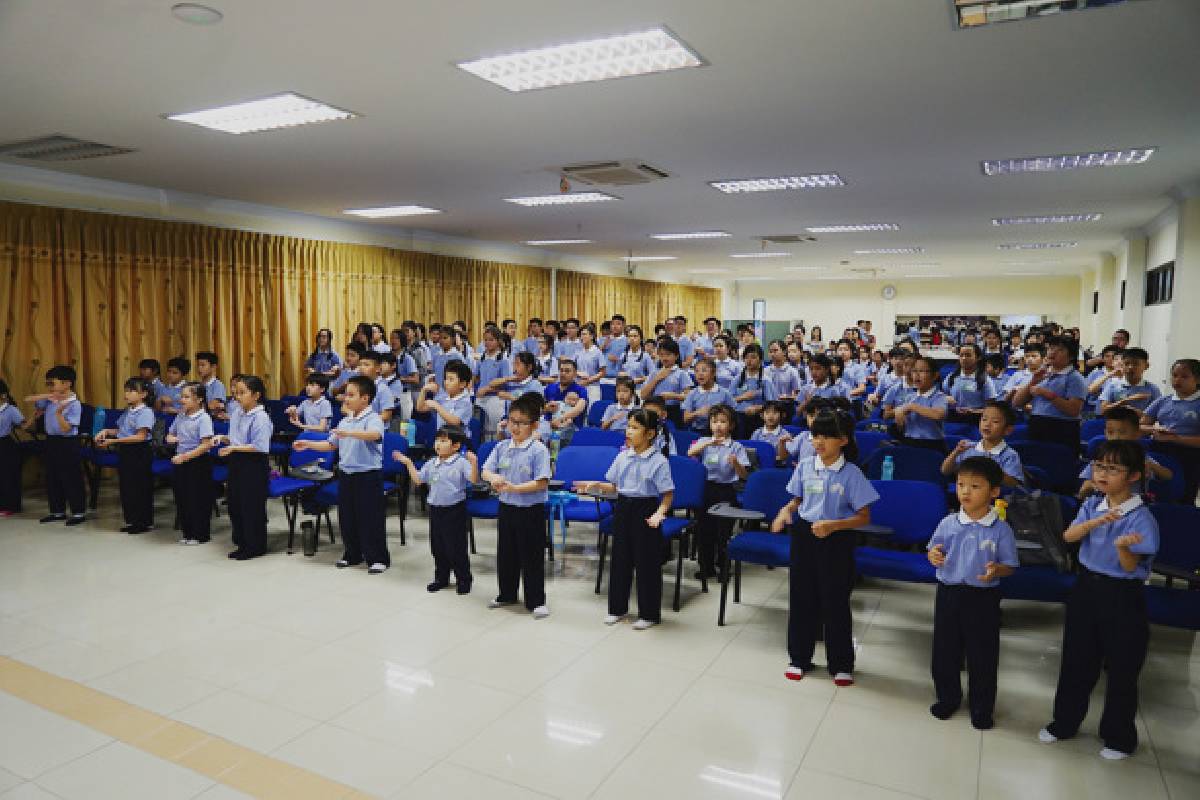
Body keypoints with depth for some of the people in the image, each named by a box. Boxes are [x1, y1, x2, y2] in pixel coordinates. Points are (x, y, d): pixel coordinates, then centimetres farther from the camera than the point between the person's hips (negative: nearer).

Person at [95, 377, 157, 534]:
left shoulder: (145, 412, -14)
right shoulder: (127, 411, 12)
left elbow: (141, 436, -20)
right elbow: (121, 430, 21)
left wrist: (114, 441, -21)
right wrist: (107, 431, 3)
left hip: (139, 452, -9)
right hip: (125, 451, 9)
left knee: (140, 488, 0)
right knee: (125, 487, 12)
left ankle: (145, 522, 11)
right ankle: (131, 520, 23)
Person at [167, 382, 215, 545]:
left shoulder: (203, 418, -14)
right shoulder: (180, 417, 7)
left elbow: (206, 445, -20)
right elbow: (170, 434, 22)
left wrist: (185, 457, -21)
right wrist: (171, 438, -2)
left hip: (198, 463, -7)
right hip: (181, 461, 7)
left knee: (198, 499, 2)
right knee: (181, 498, 13)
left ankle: (199, 534, 14)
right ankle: (186, 532, 26)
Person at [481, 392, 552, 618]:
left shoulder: (539, 450, -14)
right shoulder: (501, 447, 2)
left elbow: (542, 483, -19)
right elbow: (486, 470, 2)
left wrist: (515, 487, -26)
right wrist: (494, 478, -21)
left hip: (531, 510, -5)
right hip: (506, 507, 6)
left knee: (531, 557, 3)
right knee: (505, 553, 17)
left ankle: (536, 601, 15)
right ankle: (507, 594, 34)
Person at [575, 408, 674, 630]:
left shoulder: (659, 461, -12)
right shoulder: (622, 457, 4)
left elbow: (668, 494, -11)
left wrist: (660, 512, -25)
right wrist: (596, 485, -2)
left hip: (646, 510, -5)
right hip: (623, 509, 5)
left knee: (647, 563, 3)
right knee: (620, 559, 13)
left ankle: (649, 613, 17)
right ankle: (617, 607, 28)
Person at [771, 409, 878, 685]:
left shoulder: (851, 473, -12)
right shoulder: (805, 467, -1)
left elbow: (864, 517, -10)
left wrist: (833, 525, -24)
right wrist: (785, 511, -8)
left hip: (836, 540, -3)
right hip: (804, 535, 4)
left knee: (835, 603, 6)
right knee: (801, 599, 11)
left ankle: (841, 664, 24)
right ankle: (799, 657, 27)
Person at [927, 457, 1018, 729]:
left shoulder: (1001, 530, -10)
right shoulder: (948, 523, -3)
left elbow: (1009, 565, -4)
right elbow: (934, 550, 8)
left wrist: (996, 571, -25)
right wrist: (933, 555, -15)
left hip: (983, 597, -2)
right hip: (949, 593, 2)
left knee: (982, 655, 10)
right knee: (944, 650, 13)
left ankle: (981, 707, 29)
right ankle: (947, 698, 34)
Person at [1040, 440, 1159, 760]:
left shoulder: (1141, 518, -16)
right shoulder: (1091, 506, 0)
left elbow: (1130, 567, -19)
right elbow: (1068, 536, -16)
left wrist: (1123, 547, -40)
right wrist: (1096, 522, -32)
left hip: (1122, 597, -5)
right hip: (1086, 588, 5)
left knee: (1121, 670, 10)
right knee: (1077, 661, 16)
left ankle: (1119, 738, 29)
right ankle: (1064, 722, 33)